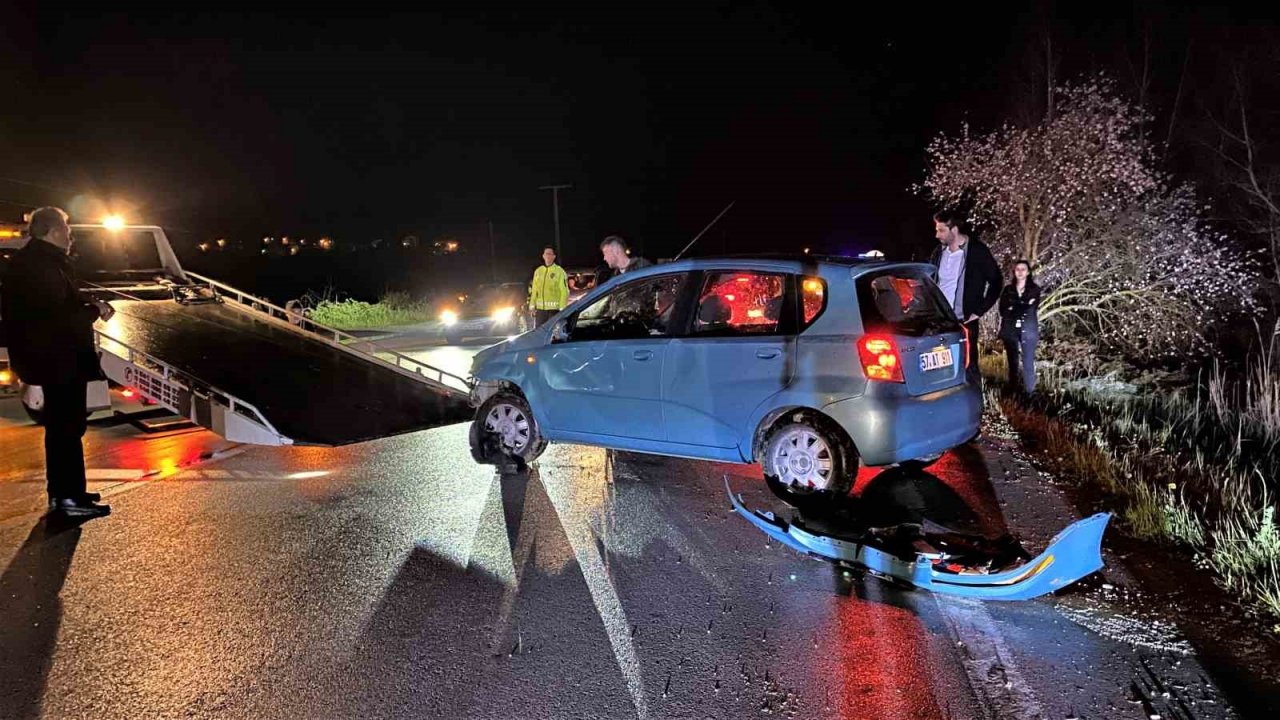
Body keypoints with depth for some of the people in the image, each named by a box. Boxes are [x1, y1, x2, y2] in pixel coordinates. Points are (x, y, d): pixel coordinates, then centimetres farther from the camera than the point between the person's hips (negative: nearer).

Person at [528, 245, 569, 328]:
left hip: (554, 308, -5)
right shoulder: (538, 271, 12)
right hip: (540, 308, 5)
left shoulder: (559, 271, -3)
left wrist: (562, 308, -13)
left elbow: (564, 291, -7)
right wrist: (532, 305, 10)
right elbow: (534, 290, 16)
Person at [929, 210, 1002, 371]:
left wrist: (980, 311, -6)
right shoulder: (939, 252, 8)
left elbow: (996, 282, -2)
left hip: (964, 322, -5)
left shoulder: (977, 251, -7)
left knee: (968, 368, 0)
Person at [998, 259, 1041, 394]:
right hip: (1010, 329, 2)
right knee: (1012, 360, 6)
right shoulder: (1008, 289, 11)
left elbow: (1030, 309, -2)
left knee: (1028, 361, -6)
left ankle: (1030, 391, -3)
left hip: (1028, 329, -2)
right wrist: (1022, 307, -2)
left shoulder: (1034, 289, 6)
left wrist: (1013, 308, -1)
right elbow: (1003, 310, 3)